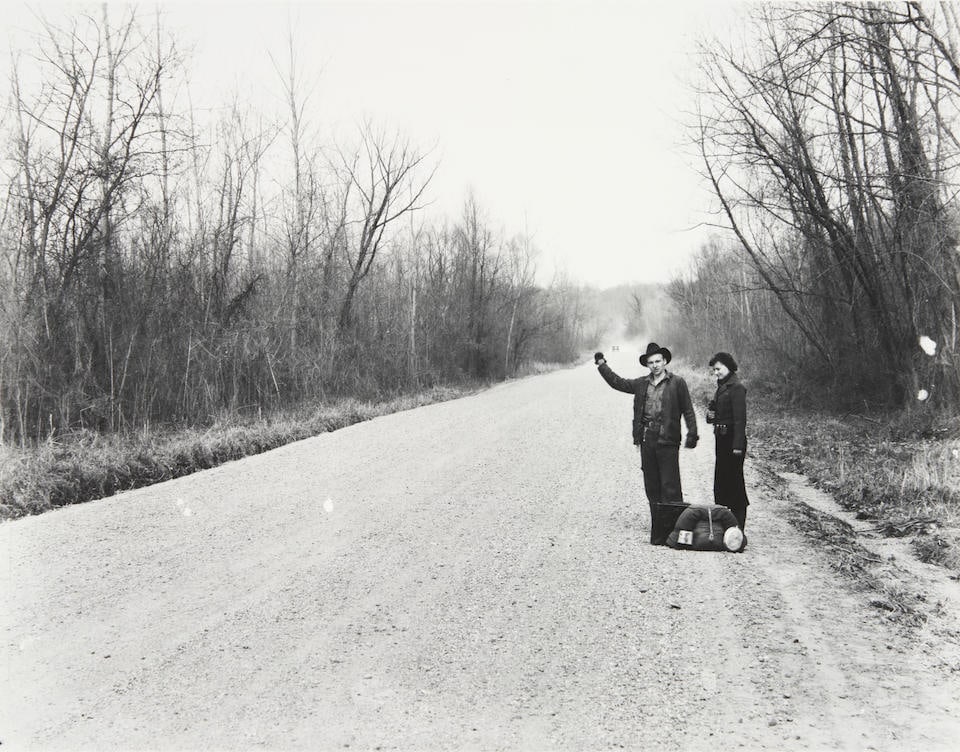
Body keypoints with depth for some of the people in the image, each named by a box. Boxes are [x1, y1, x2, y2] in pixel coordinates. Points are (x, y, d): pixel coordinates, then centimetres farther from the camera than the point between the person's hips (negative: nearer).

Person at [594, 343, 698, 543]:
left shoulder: (677, 383, 1)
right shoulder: (642, 384, 13)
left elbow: (688, 411, 0)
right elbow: (617, 382, 23)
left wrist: (692, 434, -10)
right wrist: (602, 365, 19)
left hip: (667, 442, -5)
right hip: (647, 441, 5)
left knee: (670, 487, -7)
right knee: (652, 488, 9)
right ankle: (657, 531, 16)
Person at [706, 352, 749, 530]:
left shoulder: (736, 388, -13)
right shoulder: (722, 387, 15)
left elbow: (740, 418, -17)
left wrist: (738, 445, -21)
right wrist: (711, 414, 1)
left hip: (732, 439, -9)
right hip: (722, 438, 9)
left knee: (734, 480, -4)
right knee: (721, 480, 12)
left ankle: (738, 526, 2)